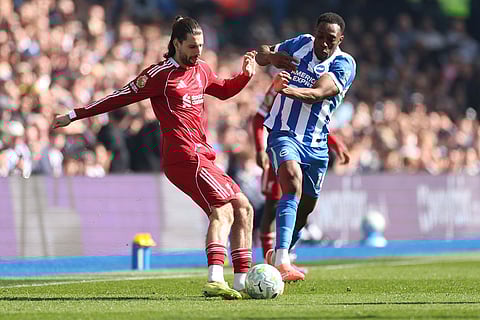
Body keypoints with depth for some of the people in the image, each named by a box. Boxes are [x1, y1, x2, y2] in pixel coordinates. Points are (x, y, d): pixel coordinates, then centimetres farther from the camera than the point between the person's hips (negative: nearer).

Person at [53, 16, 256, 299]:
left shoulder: (201, 70, 19)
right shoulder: (160, 74, -5)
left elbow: (225, 90, 38)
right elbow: (120, 97, -1)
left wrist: (246, 75, 19)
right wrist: (75, 115, 0)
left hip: (202, 156, 9)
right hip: (185, 156, -9)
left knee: (243, 209, 7)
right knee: (223, 210, -23)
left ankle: (242, 284, 8)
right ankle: (215, 281, -38)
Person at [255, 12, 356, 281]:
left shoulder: (344, 64, -9)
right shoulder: (301, 44, -1)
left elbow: (318, 93, -27)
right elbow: (261, 55, 14)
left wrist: (289, 90, -48)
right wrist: (271, 57, -12)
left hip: (316, 144, 3)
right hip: (284, 134, -3)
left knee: (304, 209, 15)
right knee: (293, 179, -31)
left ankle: (278, 255, 44)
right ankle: (281, 261, -42)